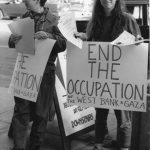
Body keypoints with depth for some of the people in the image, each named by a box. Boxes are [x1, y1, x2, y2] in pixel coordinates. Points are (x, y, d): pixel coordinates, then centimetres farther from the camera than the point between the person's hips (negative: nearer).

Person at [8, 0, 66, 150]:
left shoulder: (53, 20, -1)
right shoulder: (24, 18, 10)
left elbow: (63, 45, -6)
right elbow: (11, 42, 14)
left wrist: (49, 36, -24)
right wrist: (13, 39, -10)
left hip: (45, 72, -2)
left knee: (40, 113, 5)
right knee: (21, 111, -3)